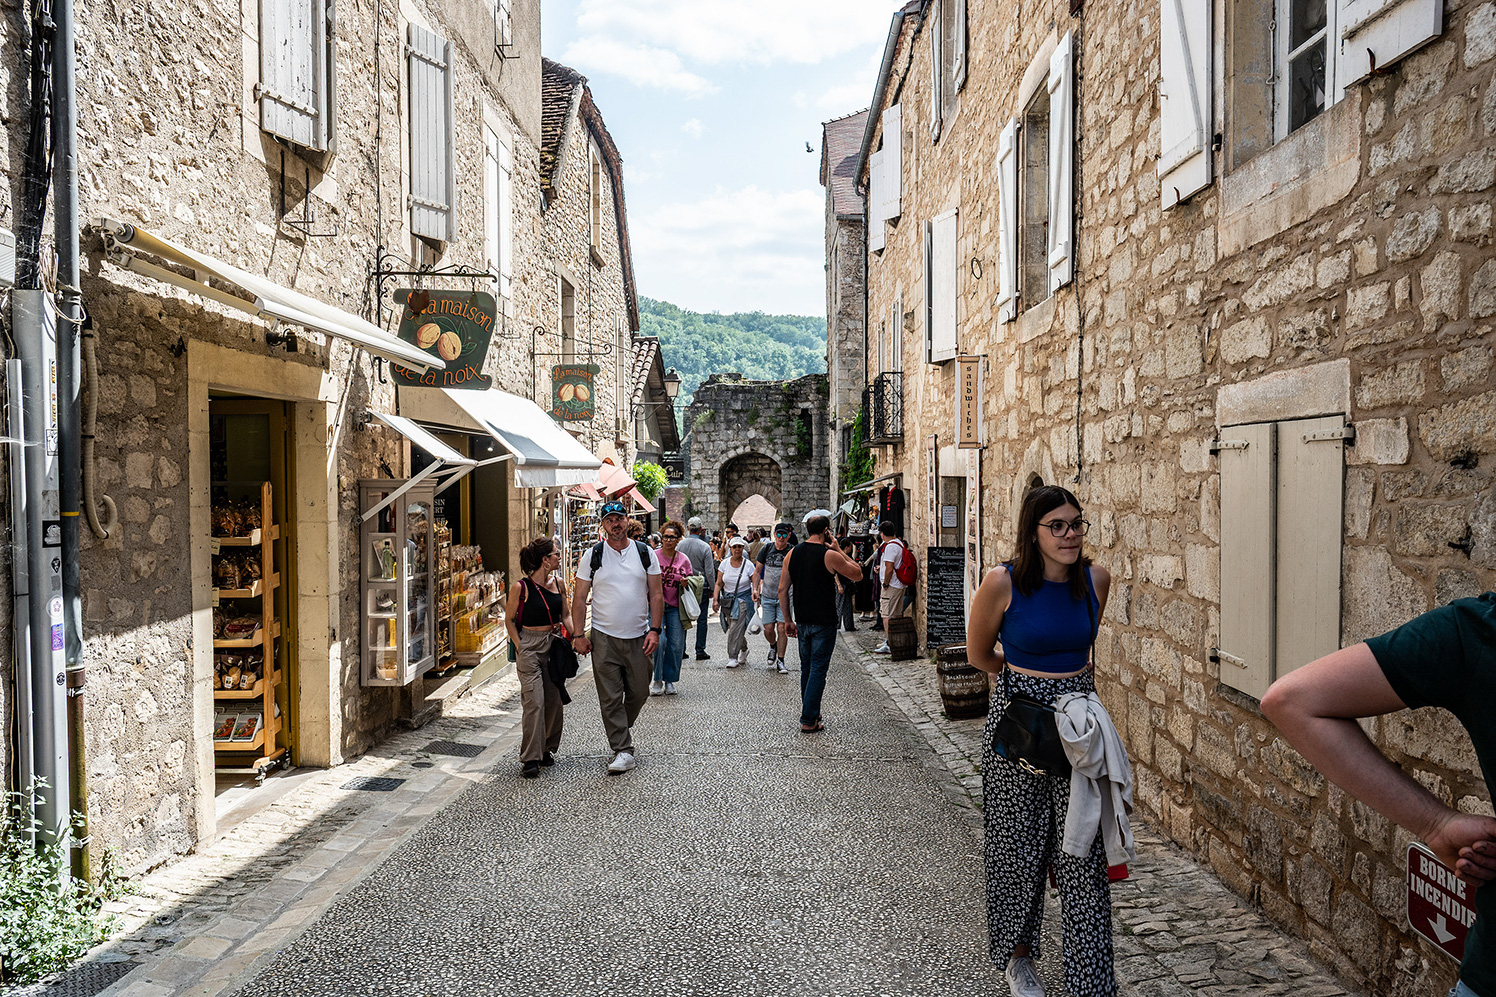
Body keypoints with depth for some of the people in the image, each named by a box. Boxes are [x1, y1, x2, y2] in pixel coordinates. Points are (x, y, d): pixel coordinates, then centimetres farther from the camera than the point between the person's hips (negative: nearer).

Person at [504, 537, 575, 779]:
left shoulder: (558, 583, 5)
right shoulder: (521, 587, -9)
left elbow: (566, 615, 15)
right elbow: (509, 620, -1)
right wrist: (520, 648, -8)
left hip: (554, 644, 5)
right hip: (529, 646, -5)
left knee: (554, 699, 7)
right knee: (534, 701, -10)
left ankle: (547, 749, 24)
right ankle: (530, 759, -3)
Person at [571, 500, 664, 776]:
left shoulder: (645, 553, 4)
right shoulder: (593, 555, 1)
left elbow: (656, 595, 4)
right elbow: (579, 598, 2)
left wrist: (655, 630, -4)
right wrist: (578, 636, -3)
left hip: (639, 637, 2)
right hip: (604, 637, -1)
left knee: (639, 691, 10)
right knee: (610, 697, -3)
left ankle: (625, 725, 39)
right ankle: (623, 751, 5)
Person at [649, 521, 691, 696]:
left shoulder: (684, 559, 6)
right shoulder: (653, 556, -1)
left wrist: (686, 582, -6)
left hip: (675, 606, 3)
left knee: (676, 645, 1)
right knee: (659, 640, -14)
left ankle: (669, 680, 17)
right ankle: (657, 680, 3)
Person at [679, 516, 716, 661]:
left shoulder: (679, 545, -2)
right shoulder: (705, 546, -11)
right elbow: (709, 571, -10)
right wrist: (713, 588, 1)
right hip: (701, 587, -3)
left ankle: (681, 649, 14)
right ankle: (700, 651, 6)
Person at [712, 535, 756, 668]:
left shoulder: (748, 565, -4)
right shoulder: (724, 564, 2)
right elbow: (719, 584, 4)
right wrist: (715, 600, -4)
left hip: (743, 599, -3)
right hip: (727, 600, 3)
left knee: (736, 629, -12)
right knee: (734, 628, 8)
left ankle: (733, 657, -4)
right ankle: (744, 650, 33)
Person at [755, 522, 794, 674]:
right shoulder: (767, 549, 2)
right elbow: (758, 571, 10)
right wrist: (755, 589, 0)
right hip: (767, 596, 2)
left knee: (782, 629, -6)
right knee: (768, 629, 3)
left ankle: (780, 662, 6)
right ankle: (773, 646, 36)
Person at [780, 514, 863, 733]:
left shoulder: (792, 553, 4)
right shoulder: (830, 555, -13)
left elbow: (782, 589, 6)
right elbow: (858, 575, 0)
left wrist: (788, 620, 13)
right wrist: (838, 550, 2)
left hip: (802, 621, 6)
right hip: (823, 622, -6)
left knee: (806, 668, 17)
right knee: (818, 669, -1)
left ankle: (810, 712, 28)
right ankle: (809, 721, -2)